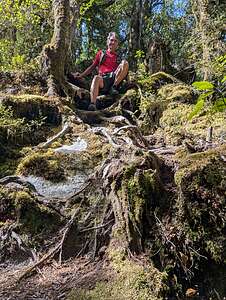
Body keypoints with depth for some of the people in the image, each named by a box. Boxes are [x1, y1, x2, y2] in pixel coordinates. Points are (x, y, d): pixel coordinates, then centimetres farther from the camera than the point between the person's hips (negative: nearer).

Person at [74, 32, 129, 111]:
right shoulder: (101, 53, 25)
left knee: (125, 63, -20)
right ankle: (92, 105, -54)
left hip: (115, 79, 1)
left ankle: (114, 87, -24)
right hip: (103, 79, 0)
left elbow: (124, 70, 19)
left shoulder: (118, 57, 25)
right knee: (96, 78, -37)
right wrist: (81, 75, 11)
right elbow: (92, 67, 22)